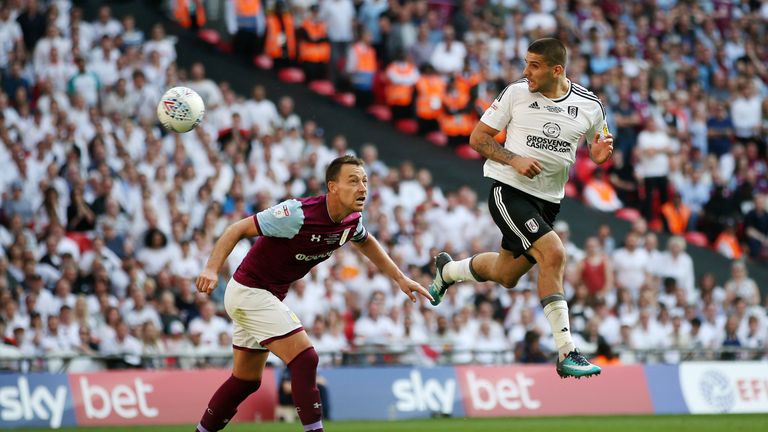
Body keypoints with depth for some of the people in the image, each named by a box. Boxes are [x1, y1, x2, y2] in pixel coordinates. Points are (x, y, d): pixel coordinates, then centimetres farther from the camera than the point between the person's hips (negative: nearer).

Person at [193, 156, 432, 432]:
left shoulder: (351, 221, -5)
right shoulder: (299, 214, -29)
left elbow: (366, 243, 21)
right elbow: (239, 229, -24)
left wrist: (400, 278, 17)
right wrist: (212, 269, -36)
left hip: (270, 295, 9)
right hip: (250, 292, -9)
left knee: (246, 380, 16)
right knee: (304, 358, -19)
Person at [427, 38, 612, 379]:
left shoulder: (589, 106, -1)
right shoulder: (516, 93, -7)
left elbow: (598, 148, 12)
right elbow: (477, 137, -2)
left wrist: (600, 154, -13)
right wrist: (514, 160, -18)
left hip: (548, 200, 5)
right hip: (509, 190, -5)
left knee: (506, 276, 17)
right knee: (553, 254, -24)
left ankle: (448, 269, 49)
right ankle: (566, 353, -22)